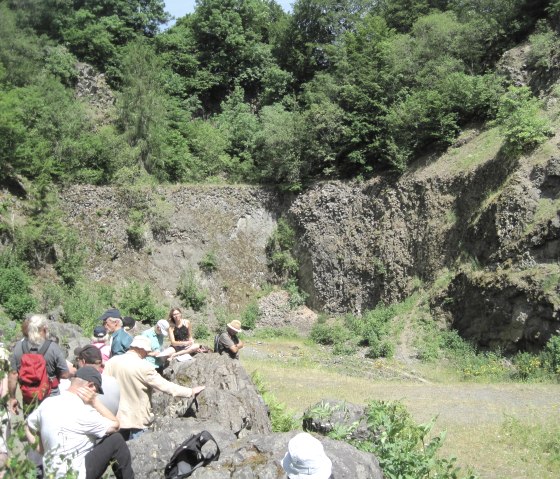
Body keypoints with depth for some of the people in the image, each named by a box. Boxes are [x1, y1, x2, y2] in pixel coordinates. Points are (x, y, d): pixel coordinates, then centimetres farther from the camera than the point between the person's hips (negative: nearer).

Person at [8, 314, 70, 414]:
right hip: (51, 397, -3)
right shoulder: (53, 348, -15)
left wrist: (12, 397, 8)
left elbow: (13, 375, -2)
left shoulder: (19, 346, -6)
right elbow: (65, 375, -12)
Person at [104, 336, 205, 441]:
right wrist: (191, 392, -9)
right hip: (136, 420, -5)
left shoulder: (112, 361, -3)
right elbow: (165, 386, -17)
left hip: (115, 417, 5)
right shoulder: (143, 367, -18)